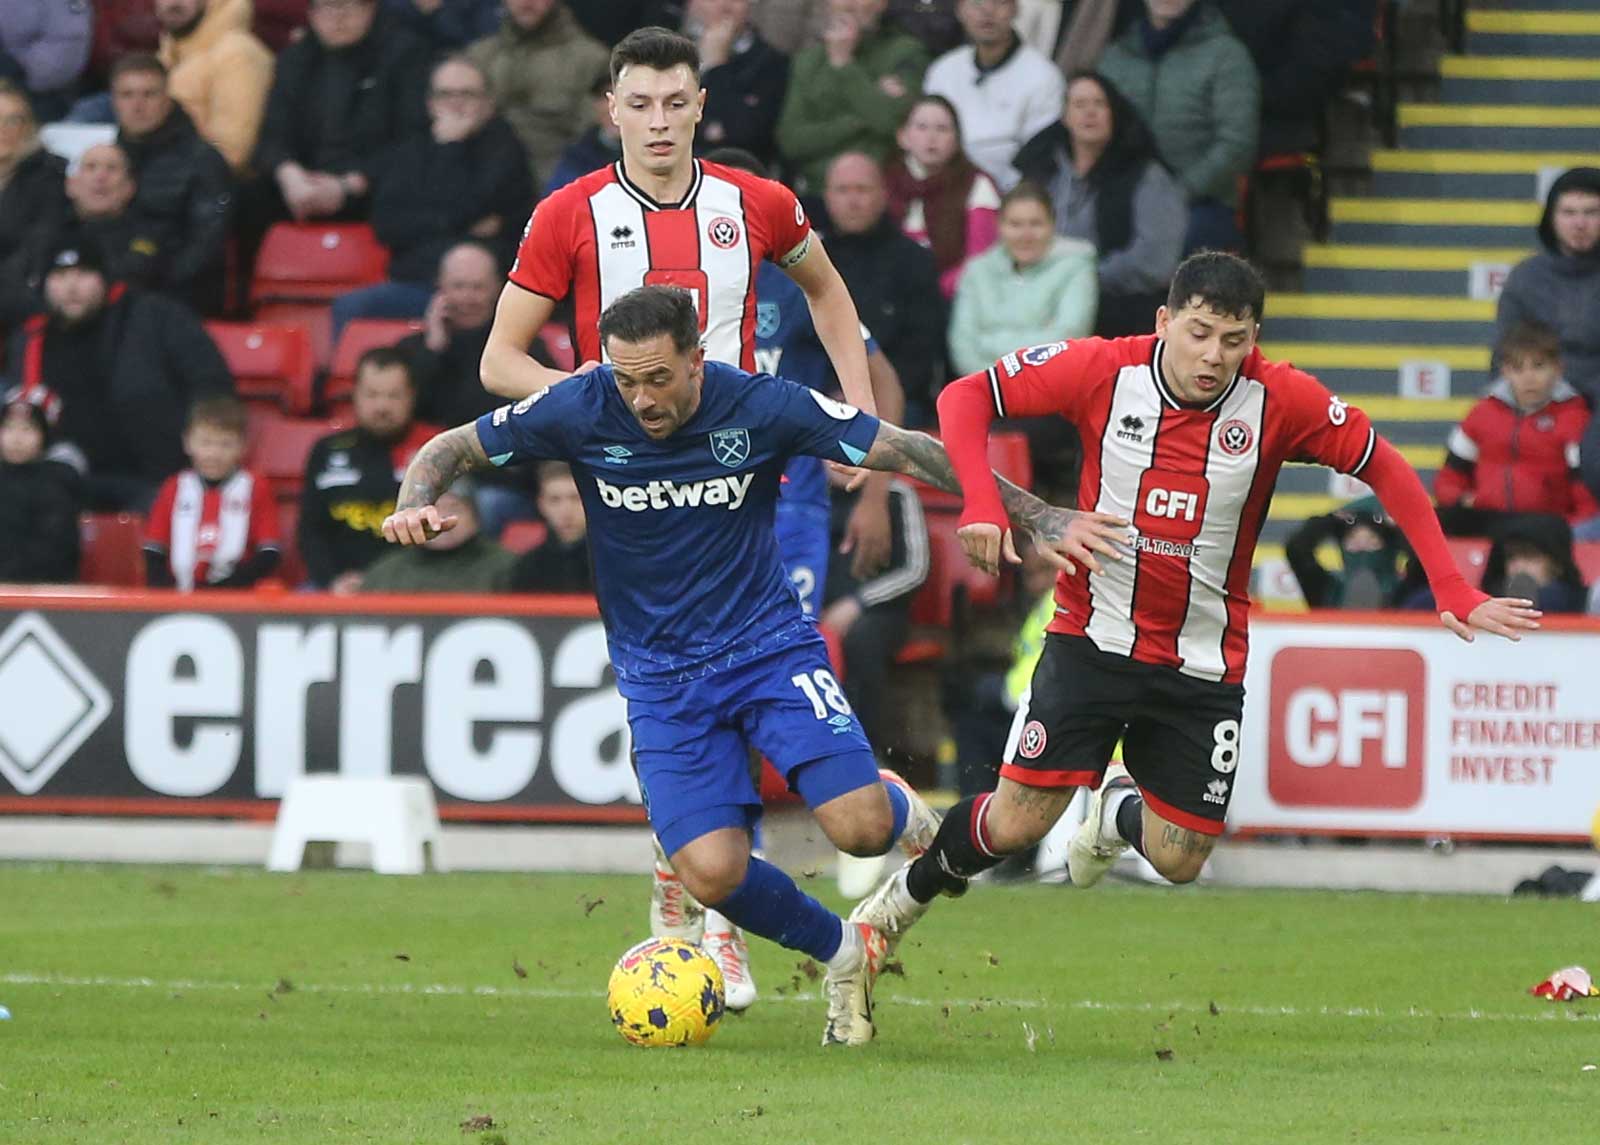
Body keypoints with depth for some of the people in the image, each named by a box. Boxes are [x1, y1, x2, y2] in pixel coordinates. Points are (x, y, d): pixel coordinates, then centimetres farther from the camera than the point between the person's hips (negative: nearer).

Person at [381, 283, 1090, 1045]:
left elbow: (908, 452, -7)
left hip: (767, 642, -1)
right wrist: (414, 506, -22)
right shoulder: (582, 411, -13)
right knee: (712, 874, -17)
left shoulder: (763, 408, -14)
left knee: (859, 827, -20)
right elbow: (451, 448, 0)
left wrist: (1032, 512, -9)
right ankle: (845, 955, 13)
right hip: (659, 676, 1)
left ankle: (902, 811, 21)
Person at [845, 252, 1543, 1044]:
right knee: (1015, 824, -9)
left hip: (1204, 665, 1)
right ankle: (901, 898, 21)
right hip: (1093, 637, -1)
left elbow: (1387, 470, -2)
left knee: (1177, 859, 3)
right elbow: (964, 397, -7)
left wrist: (1451, 590, -8)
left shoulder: (1279, 401, -13)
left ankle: (1123, 811, 39)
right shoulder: (1103, 371, -14)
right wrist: (981, 502, -23)